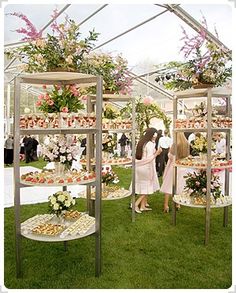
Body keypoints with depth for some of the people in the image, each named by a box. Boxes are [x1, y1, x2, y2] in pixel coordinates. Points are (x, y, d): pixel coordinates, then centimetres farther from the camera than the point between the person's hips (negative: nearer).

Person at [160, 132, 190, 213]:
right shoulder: (187, 144, -3)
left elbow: (171, 156, -14)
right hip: (183, 166, 5)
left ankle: (166, 205, 4)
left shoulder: (175, 144, -19)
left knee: (168, 185, 4)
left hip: (174, 166, -5)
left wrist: (170, 150, 2)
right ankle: (178, 204, 26)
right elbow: (187, 155, 8)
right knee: (179, 186, 17)